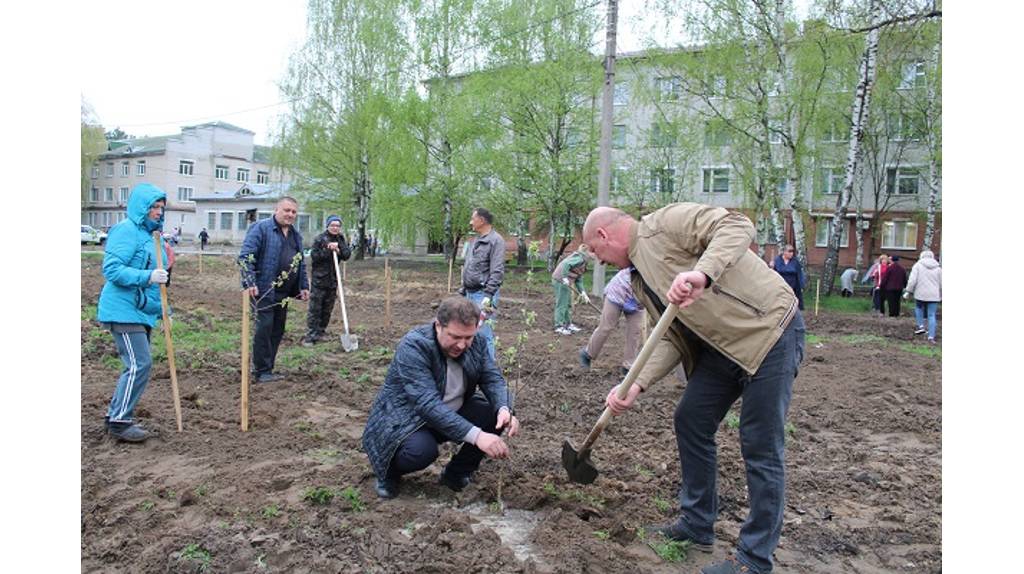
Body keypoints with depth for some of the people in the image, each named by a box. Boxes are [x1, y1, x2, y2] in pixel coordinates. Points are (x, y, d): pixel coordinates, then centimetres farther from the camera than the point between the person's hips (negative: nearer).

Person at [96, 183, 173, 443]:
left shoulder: (152, 234, 16)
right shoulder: (126, 230, -12)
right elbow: (112, 269, -20)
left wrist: (164, 271, 8)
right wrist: (147, 276, -28)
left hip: (142, 312, 10)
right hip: (124, 311, -10)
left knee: (137, 365, 13)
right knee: (139, 364, -11)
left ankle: (117, 415, 25)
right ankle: (119, 421, -1)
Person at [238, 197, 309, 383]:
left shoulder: (296, 235, 16)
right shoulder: (260, 228, -7)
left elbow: (301, 263, 24)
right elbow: (245, 256, -13)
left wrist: (303, 286, 17)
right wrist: (250, 283, -22)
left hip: (283, 291, 8)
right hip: (263, 290, -7)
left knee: (278, 330, 10)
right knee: (264, 327, -6)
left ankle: (265, 367, 22)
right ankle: (262, 371, 4)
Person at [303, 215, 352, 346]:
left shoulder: (342, 240, 9)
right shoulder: (320, 239, -4)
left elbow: (347, 255, -1)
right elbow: (314, 255, -11)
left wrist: (338, 249, -18)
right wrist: (328, 250, -19)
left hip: (333, 279, 5)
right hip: (319, 278, -5)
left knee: (327, 309, 11)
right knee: (315, 309, -5)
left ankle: (320, 333, 22)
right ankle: (310, 337, -3)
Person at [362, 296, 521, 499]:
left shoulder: (477, 342, -9)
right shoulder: (413, 346, -29)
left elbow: (493, 379, -8)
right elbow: (428, 404, -37)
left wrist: (504, 410, -32)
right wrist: (476, 435, -46)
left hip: (453, 413, 6)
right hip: (405, 418, -6)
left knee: (497, 416, -16)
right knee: (421, 450, -36)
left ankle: (456, 473, 8)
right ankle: (389, 471, 0)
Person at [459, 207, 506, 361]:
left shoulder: (496, 240, -11)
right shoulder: (477, 240, 17)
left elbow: (497, 272, -19)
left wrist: (488, 295, -23)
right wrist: (463, 289, 20)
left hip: (483, 294, -9)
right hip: (470, 293, 9)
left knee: (484, 334, -9)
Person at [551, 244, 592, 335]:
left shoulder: (583, 263, 14)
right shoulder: (580, 258, -15)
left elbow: (578, 280, 12)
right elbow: (566, 264, -29)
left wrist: (583, 293, 4)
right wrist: (565, 278, -30)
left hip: (566, 282, 10)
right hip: (560, 281, -10)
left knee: (568, 304, 16)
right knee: (562, 304, -5)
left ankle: (568, 324, 26)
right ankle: (559, 327, 1)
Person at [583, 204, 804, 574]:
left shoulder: (665, 224, -13)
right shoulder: (640, 281, 12)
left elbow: (737, 226, -26)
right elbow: (671, 340, 7)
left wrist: (702, 272, -42)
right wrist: (636, 384, -6)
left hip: (771, 330, -9)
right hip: (722, 345, 10)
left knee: (761, 445, -3)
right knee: (690, 421, 12)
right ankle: (697, 525, 28)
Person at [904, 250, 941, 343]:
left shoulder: (918, 265, -2)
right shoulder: (938, 267, 7)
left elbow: (912, 280, -10)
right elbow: (941, 283, 10)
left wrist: (908, 291, 0)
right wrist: (941, 296, 20)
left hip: (920, 294, -2)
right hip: (934, 296, 2)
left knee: (919, 308, 26)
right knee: (932, 315, 6)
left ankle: (921, 326, 11)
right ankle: (931, 337, 4)